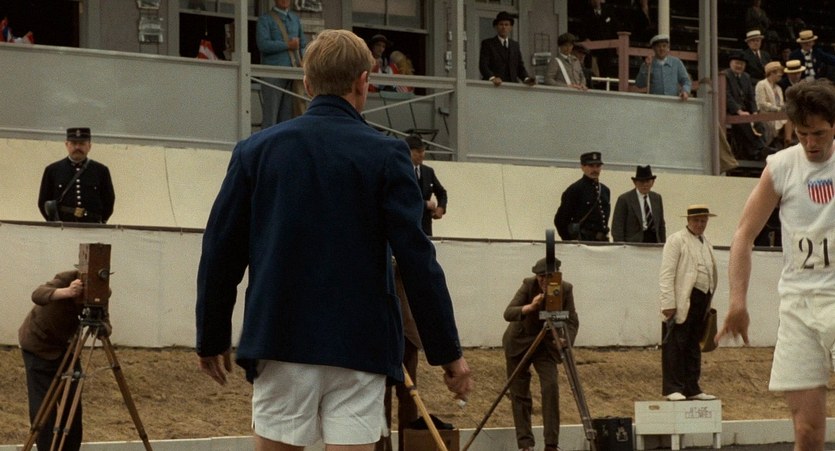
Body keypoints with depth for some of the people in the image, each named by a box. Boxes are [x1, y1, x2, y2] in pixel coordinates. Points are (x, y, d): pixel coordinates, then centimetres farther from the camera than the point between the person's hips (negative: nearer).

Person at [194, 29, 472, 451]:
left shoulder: (255, 150, 4)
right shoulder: (385, 155, -4)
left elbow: (220, 253, 5)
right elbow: (417, 259, -7)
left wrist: (212, 338, 16)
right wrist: (448, 351, -1)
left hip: (279, 340, 2)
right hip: (360, 347, -2)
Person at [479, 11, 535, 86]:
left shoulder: (515, 45, 20)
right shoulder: (487, 43, 6)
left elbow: (520, 67, 18)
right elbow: (483, 65, -5)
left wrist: (526, 79, -3)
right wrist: (492, 78, -23)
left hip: (512, 85, 4)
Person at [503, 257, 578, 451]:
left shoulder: (565, 289, -13)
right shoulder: (528, 285, -19)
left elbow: (572, 321, -14)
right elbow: (508, 313, -27)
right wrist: (530, 307, -44)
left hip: (546, 345, 1)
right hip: (519, 343, -1)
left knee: (551, 388, -16)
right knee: (519, 393, -2)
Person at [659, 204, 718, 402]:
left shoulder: (706, 244, 19)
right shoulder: (676, 240, -3)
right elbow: (667, 274, -10)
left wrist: (709, 301, 14)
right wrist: (668, 303, -17)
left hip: (702, 300, 7)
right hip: (683, 301, -7)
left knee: (694, 347, 10)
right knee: (676, 346, -5)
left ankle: (692, 389, 14)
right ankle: (673, 389, -3)